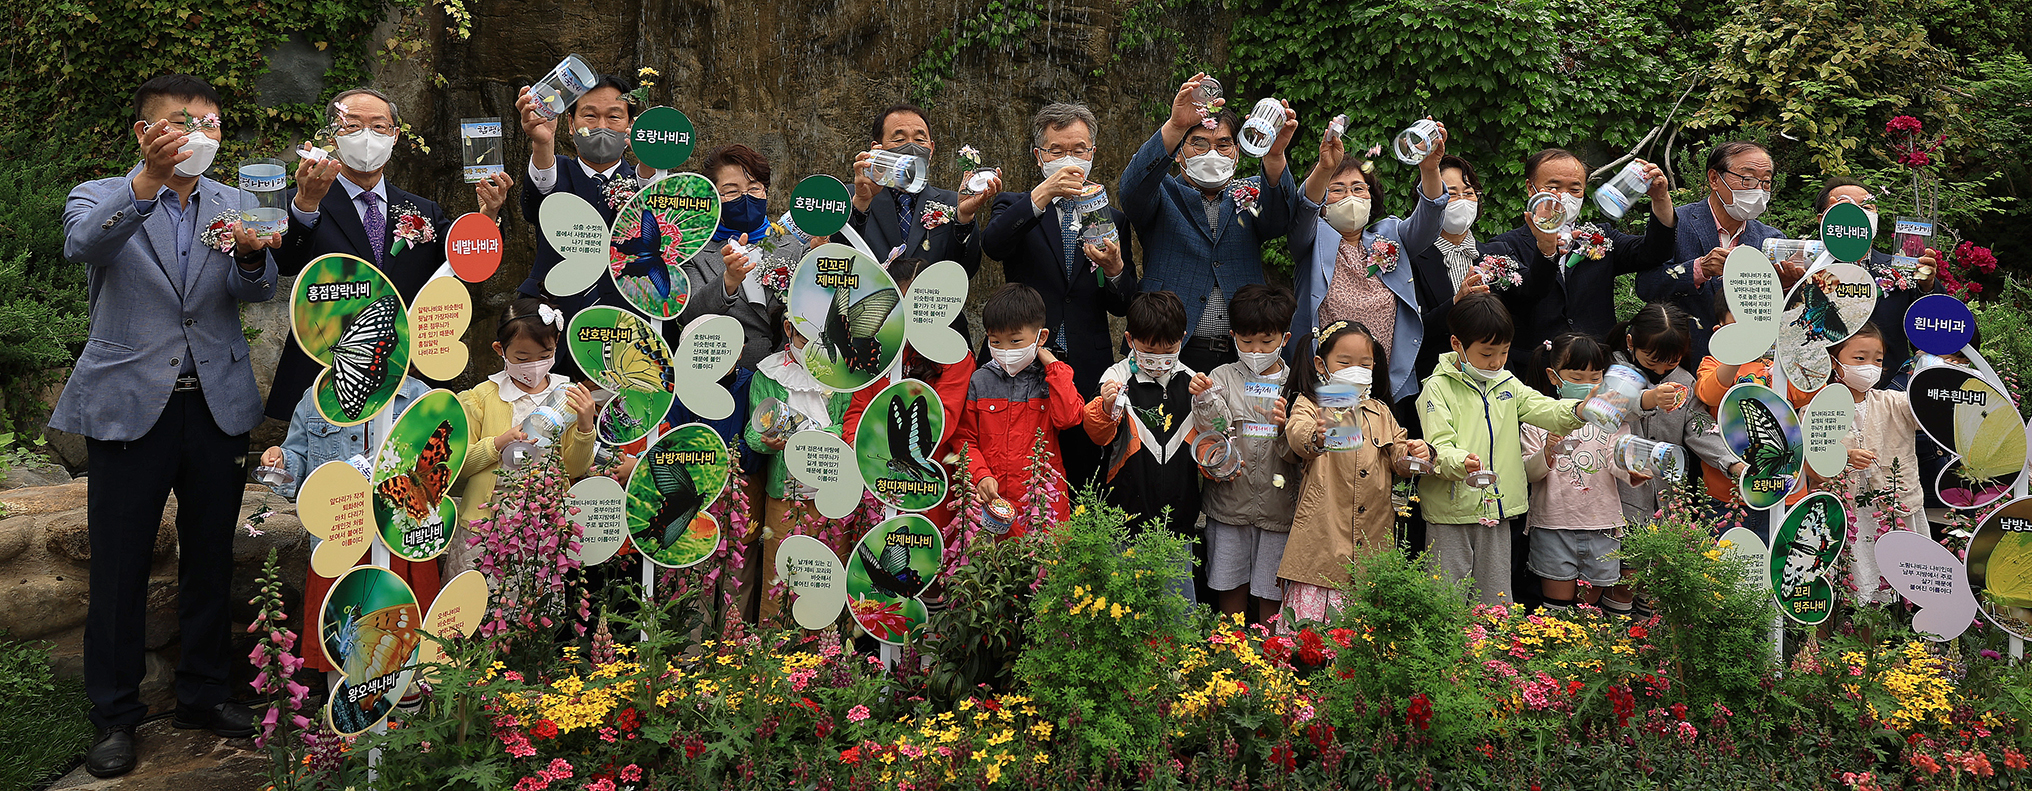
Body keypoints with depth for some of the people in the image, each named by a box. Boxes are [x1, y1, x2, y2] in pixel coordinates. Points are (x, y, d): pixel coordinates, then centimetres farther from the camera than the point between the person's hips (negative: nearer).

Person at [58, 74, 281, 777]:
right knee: (120, 565, 4)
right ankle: (115, 713, 17)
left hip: (218, 405, 3)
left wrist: (251, 250, -31)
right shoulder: (101, 198, 0)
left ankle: (205, 693, 27)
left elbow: (258, 291, -8)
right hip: (130, 404, -3)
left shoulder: (234, 205, 8)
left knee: (211, 556, 12)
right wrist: (148, 180, -40)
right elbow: (84, 246, -24)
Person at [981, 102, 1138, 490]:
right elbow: (991, 246, -16)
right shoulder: (1016, 208, 9)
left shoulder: (1111, 219, 15)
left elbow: (1123, 306, 10)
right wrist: (1042, 194, -27)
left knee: (1082, 486, 3)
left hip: (1088, 375, 2)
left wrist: (1113, 269, -12)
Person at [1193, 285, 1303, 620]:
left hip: (1277, 505, 0)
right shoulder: (1223, 377, 2)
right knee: (1231, 587, 9)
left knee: (1271, 595, 7)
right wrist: (1204, 398, -31)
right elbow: (1217, 429, -13)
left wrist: (1285, 426, -22)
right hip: (1229, 503, 0)